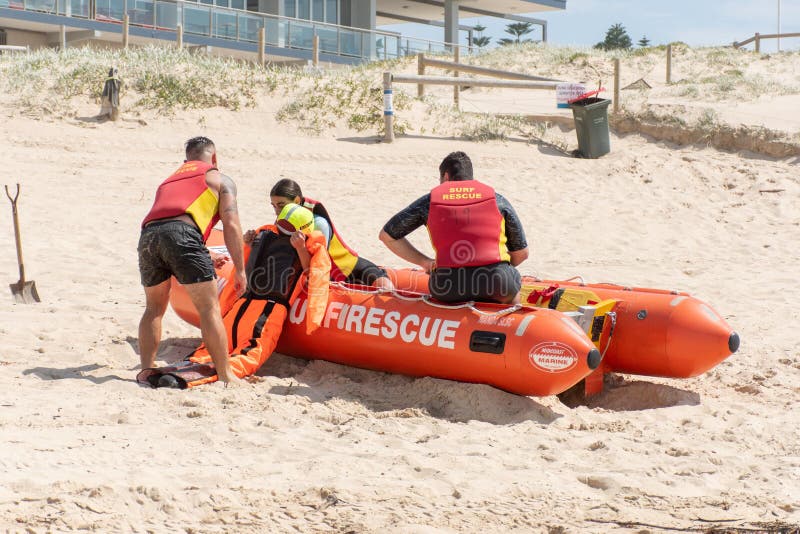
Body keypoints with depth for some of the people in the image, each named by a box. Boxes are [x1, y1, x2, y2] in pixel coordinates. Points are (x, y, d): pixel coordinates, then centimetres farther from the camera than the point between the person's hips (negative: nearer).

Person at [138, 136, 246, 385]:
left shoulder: (170, 179, 39)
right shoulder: (220, 180, 22)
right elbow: (231, 226, 9)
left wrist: (206, 258, 54)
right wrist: (240, 270, 12)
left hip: (148, 234, 5)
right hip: (181, 233, -5)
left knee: (154, 307, 22)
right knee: (209, 308, 0)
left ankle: (146, 370, 20)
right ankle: (225, 376, -1)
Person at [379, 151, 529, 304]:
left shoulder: (430, 201, 15)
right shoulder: (497, 200, 15)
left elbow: (387, 235, 22)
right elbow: (521, 253, 18)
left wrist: (425, 262, 23)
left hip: (447, 289, 1)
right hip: (496, 284, 0)